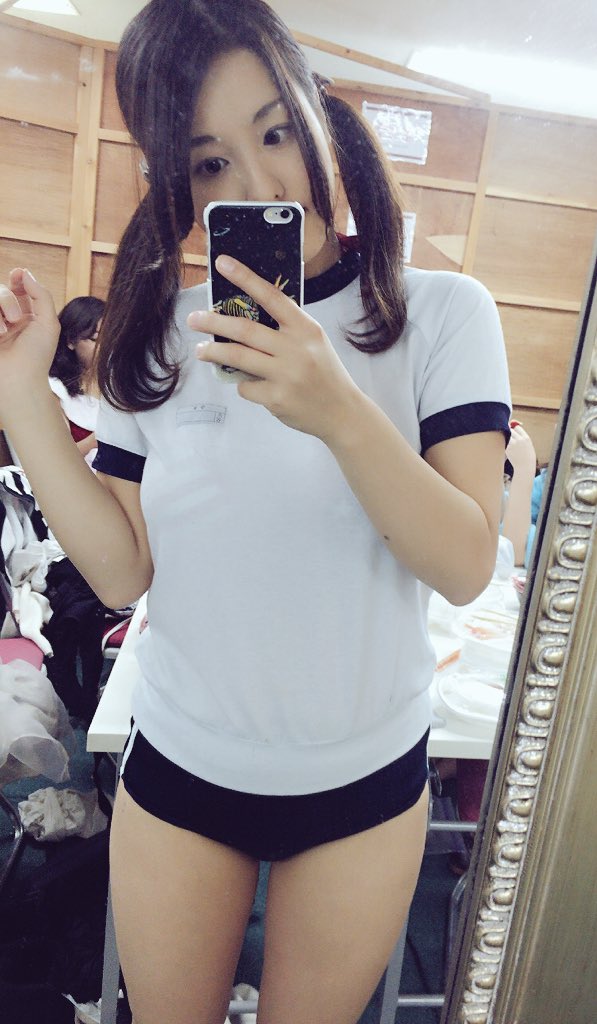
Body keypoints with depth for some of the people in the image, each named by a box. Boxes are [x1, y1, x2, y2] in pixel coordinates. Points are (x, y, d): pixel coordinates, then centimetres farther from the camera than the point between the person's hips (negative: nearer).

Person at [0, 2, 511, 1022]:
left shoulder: (442, 312, -11)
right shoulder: (158, 333, -5)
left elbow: (468, 567, -18)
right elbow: (122, 572, -8)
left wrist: (339, 411, -33)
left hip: (362, 780, -1)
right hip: (177, 768, 2)